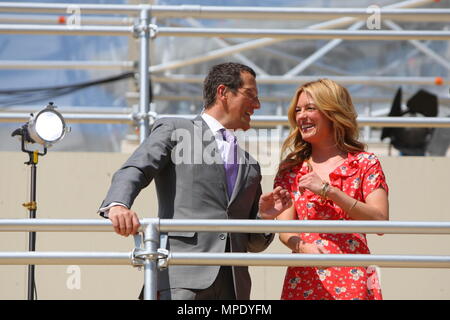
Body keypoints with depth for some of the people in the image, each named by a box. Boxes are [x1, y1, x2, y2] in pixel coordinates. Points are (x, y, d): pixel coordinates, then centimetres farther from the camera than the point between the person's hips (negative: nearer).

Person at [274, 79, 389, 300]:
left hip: (352, 281, -2)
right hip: (303, 284, 2)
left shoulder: (365, 163, 3)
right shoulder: (291, 169, 10)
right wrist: (302, 247, -21)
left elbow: (380, 221, -10)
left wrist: (328, 190, -14)